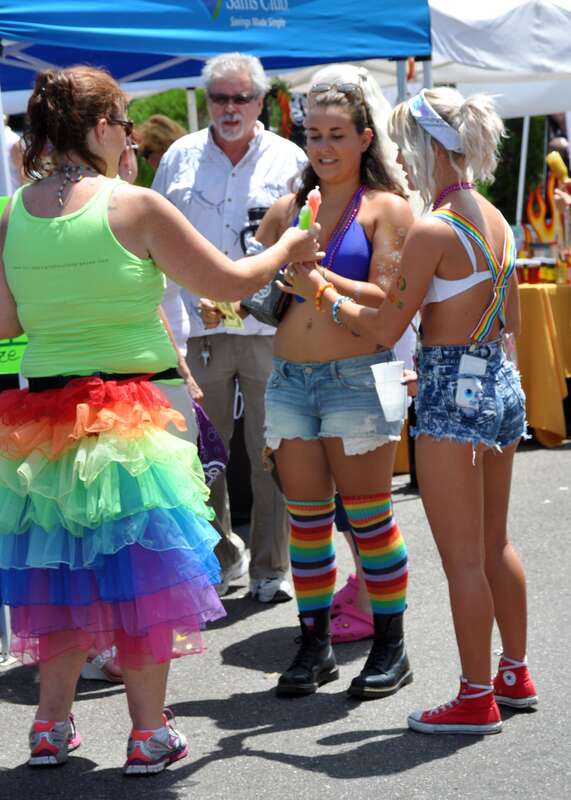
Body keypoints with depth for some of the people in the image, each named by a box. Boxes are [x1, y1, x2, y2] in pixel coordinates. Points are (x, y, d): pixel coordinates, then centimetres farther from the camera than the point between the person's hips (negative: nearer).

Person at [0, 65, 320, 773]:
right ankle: (150, 733, 12)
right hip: (128, 415, -4)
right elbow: (230, 282, -4)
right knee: (140, 567, 6)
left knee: (59, 564, 16)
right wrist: (288, 249, 13)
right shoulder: (135, 207, -11)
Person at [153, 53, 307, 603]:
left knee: (271, 457, 0)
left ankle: (270, 568, 11)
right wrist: (195, 294, 2)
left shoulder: (289, 160, 5)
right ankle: (218, 558, 21)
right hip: (197, 331, 2)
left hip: (270, 328, -1)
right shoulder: (181, 157, 9)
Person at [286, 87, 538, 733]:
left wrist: (322, 293, -2)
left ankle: (476, 697, 7)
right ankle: (515, 674, 29)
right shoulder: (494, 219, 8)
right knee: (494, 543, 19)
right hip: (501, 382, 9)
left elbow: (386, 328, -13)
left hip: (452, 390, -9)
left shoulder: (432, 230, -17)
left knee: (463, 557, 0)